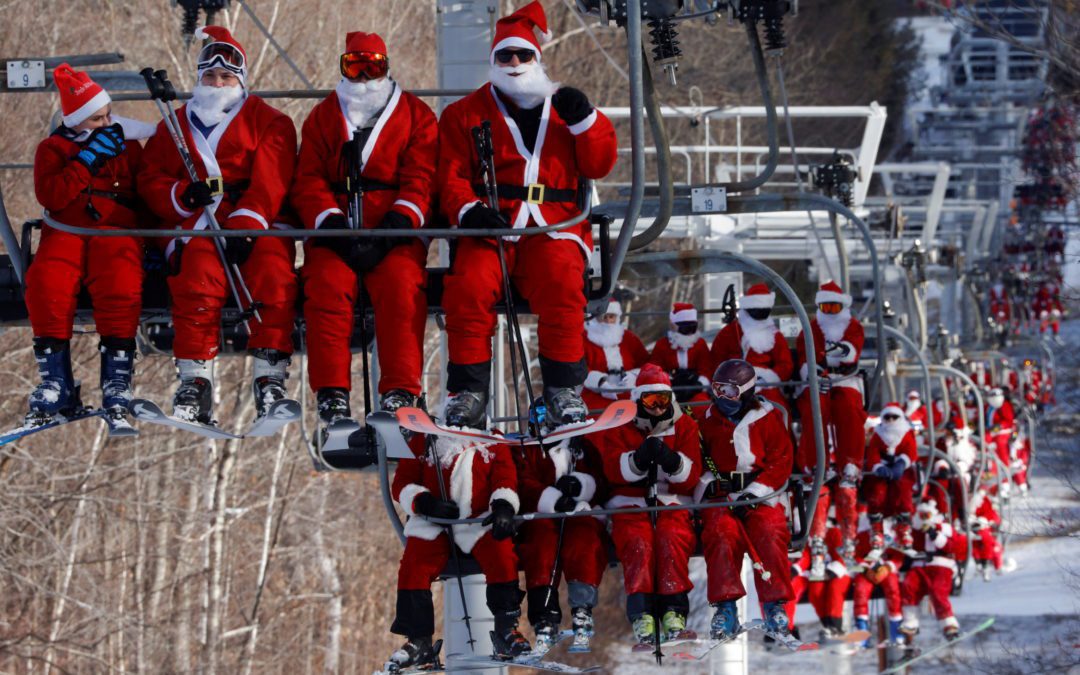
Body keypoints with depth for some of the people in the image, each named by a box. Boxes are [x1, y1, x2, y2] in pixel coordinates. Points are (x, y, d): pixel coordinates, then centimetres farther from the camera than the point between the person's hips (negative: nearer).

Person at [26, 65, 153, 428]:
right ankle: (57, 386, -22)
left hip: (118, 231, 0)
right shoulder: (53, 149, 14)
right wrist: (87, 161, -9)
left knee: (121, 285, -33)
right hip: (66, 231, 0)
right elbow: (49, 196, -3)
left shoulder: (128, 145, 19)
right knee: (46, 281, -31)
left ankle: (117, 386, -27)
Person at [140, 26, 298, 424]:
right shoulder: (176, 126, 23)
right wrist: (183, 195, -10)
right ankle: (195, 383, -30)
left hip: (258, 224, -1)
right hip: (197, 224, 1)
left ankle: (270, 379, -27)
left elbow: (270, 182, -2)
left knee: (273, 272, -31)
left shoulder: (269, 122, 13)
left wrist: (246, 225, -19)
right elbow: (151, 181, 14)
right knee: (197, 276, -31)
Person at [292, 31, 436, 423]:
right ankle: (332, 392, -29)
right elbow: (308, 182, 8)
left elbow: (420, 181, 3)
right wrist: (333, 223, -11)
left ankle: (400, 391, -32)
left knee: (401, 284, -30)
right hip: (333, 230, 1)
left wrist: (396, 225, -15)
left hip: (395, 233, -1)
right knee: (328, 284, -28)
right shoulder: (322, 118, 19)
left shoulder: (416, 116, 15)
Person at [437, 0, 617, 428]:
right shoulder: (466, 114, 18)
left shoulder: (563, 107, 21)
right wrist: (468, 211, -13)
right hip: (489, 231, 0)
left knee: (561, 284, -33)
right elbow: (451, 176, 8)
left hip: (552, 230, 0)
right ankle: (468, 392, -24)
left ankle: (564, 391, -26)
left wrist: (583, 120, -4)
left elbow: (599, 166, 13)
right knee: (469, 285, -31)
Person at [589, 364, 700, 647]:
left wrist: (670, 460, -20)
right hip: (630, 505, 0)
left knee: (672, 538, -33)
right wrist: (640, 457, -23)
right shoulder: (619, 428, 11)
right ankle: (641, 611, -36)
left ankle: (674, 610, -33)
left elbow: (690, 477, 1)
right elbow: (614, 470, -5)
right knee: (638, 542, -32)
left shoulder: (684, 427, 11)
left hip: (672, 504, 0)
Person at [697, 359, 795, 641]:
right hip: (721, 496, 1)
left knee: (769, 533, -30)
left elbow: (781, 462, -1)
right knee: (721, 532, -30)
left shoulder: (768, 418, 5)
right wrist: (706, 480, -3)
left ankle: (775, 605, -24)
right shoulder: (710, 421, 14)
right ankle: (725, 606, -30)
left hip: (762, 496, -1)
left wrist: (755, 492, -14)